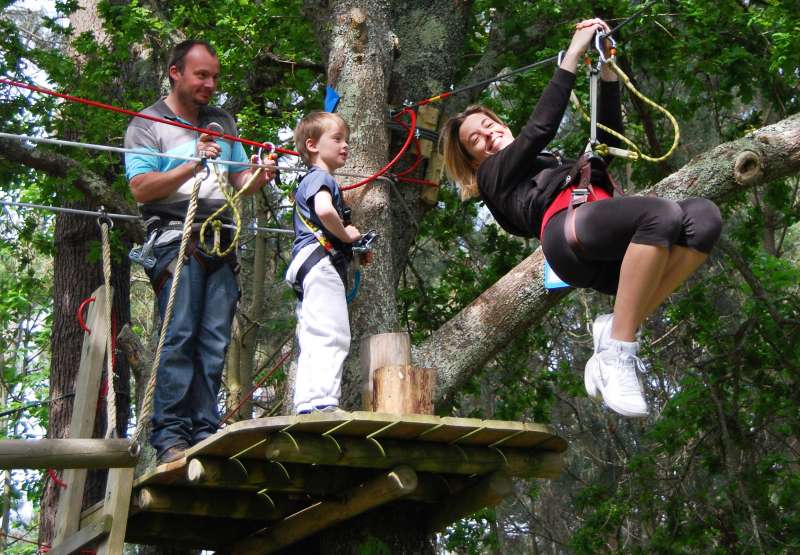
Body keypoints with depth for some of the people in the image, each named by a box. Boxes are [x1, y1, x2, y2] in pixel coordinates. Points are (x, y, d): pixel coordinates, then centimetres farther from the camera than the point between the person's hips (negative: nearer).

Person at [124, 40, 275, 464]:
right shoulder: (148, 124, 5)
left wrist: (260, 176, -2)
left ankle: (204, 430, 0)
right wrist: (193, 167, -16)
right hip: (176, 237, -5)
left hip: (221, 241, 5)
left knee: (215, 341, -2)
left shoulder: (223, 123, 24)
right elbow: (141, 188, -6)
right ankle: (170, 436, -12)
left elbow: (239, 181, 21)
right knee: (179, 336, -13)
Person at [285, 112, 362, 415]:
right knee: (331, 336, -19)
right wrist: (347, 234, -9)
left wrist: (353, 249, 20)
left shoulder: (308, 182, 29)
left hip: (307, 265, 11)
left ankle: (306, 406, 6)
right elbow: (324, 210, -26)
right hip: (321, 260, -11)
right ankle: (322, 402, -28)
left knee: (312, 344, 7)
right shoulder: (320, 177, -4)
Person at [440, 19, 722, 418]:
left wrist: (606, 70, 24)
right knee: (664, 214, -34)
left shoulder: (558, 165, 44)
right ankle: (618, 353, -33)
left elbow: (608, 137, 33)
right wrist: (574, 53, 11)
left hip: (612, 255, 7)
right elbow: (538, 130, 11)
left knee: (703, 216, -22)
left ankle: (615, 329, -23)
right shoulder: (493, 177, 25)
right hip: (567, 228, -6)